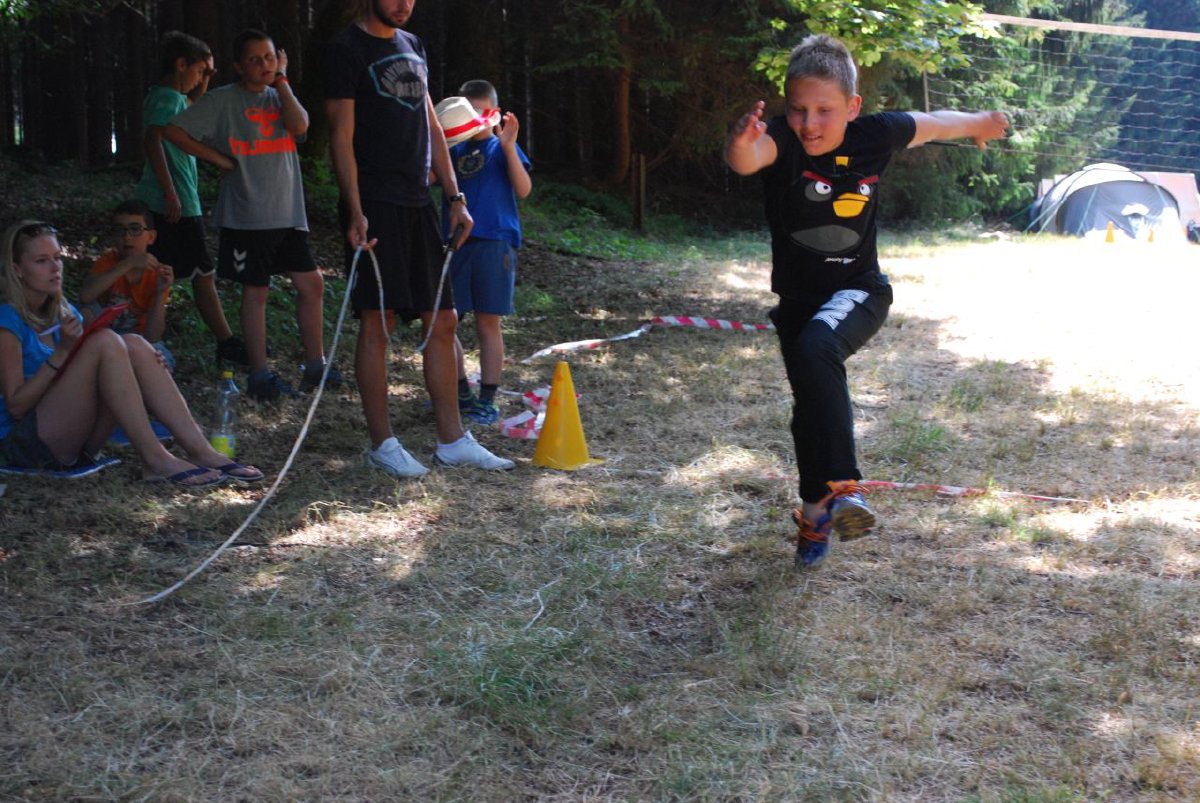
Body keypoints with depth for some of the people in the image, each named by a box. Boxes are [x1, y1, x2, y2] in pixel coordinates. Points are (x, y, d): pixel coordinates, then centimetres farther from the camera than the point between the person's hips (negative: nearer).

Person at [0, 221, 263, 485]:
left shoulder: (64, 314, 14)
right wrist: (62, 351, -20)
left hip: (73, 445, 7)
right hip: (26, 442, -7)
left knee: (132, 344, -11)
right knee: (105, 341, -23)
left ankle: (199, 450, -21)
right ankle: (154, 459, -27)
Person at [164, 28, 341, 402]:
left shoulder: (279, 96, 12)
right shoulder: (223, 100, -4)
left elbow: (299, 125, -9)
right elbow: (174, 131, -9)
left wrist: (281, 80, -4)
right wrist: (219, 159, -9)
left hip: (288, 213, 5)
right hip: (247, 214, -5)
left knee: (311, 284, 6)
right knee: (255, 291, 1)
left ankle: (315, 366, 16)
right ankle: (260, 375, 9)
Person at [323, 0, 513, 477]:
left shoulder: (412, 46, 18)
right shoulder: (347, 50, -4)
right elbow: (342, 137, -10)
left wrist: (454, 197, 13)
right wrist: (355, 212, -18)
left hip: (417, 204, 7)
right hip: (375, 206, -7)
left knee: (442, 320, 7)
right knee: (378, 322, -4)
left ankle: (452, 440, 14)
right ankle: (381, 445, 4)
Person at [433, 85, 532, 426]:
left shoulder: (501, 148, 4)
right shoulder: (453, 150, 12)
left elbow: (523, 190, -8)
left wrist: (509, 146, -18)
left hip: (493, 242, -4)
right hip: (454, 241, 4)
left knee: (488, 322, 1)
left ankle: (487, 400, 9)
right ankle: (461, 392, 18)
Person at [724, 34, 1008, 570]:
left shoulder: (874, 136, -15)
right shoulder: (782, 141, -21)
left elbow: (932, 124, 7)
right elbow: (747, 158, -46)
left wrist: (978, 123, 26)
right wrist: (741, 144, -70)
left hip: (858, 290, -2)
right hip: (797, 298, 2)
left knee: (816, 349, -34)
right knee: (811, 409, 15)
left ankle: (841, 487, -34)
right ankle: (817, 513, 40)